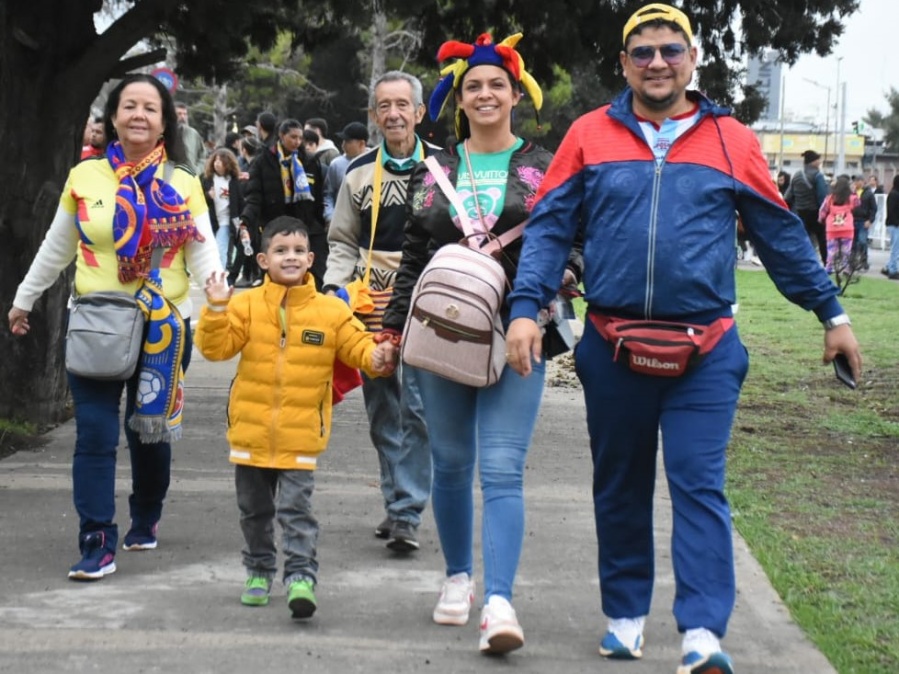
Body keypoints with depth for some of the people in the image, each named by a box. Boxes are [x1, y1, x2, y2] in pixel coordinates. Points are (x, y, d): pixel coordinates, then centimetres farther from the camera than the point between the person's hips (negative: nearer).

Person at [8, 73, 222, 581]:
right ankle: (98, 544, -5)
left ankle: (145, 522, 33)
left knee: (151, 430, 12)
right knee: (95, 434, -7)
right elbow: (56, 249, 14)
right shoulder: (84, 176, 3)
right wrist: (23, 300, 19)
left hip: (165, 327, 0)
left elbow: (203, 253, -5)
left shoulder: (183, 183, 1)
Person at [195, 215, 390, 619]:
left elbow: (356, 344, 3)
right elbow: (216, 347, -7)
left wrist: (374, 358, -18)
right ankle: (259, 571, 31)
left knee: (296, 509, -7)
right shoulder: (246, 305, -1)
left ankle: (301, 577, -4)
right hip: (251, 431, 2)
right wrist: (216, 309, -21)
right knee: (254, 510, 16)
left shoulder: (331, 311, -1)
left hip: (301, 436, -2)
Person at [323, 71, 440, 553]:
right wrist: (336, 288, 1)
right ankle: (397, 504, 21)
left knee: (416, 409, -8)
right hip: (371, 309, 4)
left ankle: (406, 513, -5)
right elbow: (343, 242, 18)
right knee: (381, 413, 9)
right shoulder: (359, 172, 11)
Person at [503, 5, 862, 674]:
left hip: (705, 350, -1)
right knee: (619, 487, 12)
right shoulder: (590, 135, 3)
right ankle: (625, 616, 25)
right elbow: (548, 228, 2)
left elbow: (782, 236, 10)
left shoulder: (732, 141, 4)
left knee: (699, 486, -8)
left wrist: (831, 313, 12)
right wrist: (525, 308, -10)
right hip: (612, 347, 2)